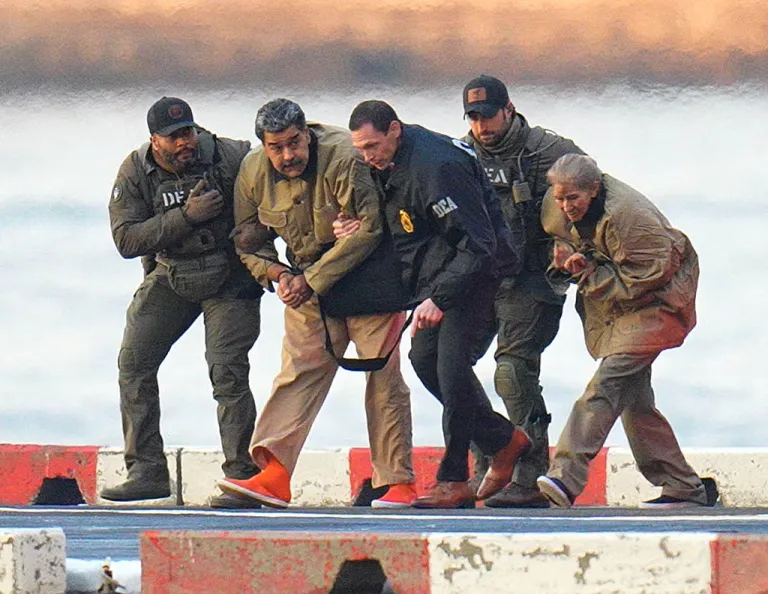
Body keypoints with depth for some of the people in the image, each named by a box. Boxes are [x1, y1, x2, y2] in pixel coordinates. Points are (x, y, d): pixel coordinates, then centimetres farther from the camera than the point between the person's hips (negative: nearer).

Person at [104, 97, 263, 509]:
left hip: (229, 278, -4)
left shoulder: (231, 158, -18)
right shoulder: (135, 173, -11)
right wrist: (186, 216, -27)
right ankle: (147, 471, 5)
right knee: (134, 362, -2)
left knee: (227, 370, -15)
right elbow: (126, 239, -18)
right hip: (169, 277, 4)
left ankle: (243, 477, -9)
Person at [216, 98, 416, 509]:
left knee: (383, 375, -4)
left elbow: (368, 228, -25)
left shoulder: (344, 159, -24)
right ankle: (275, 475, -19)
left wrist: (313, 281, -24)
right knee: (299, 369, -8)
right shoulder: (253, 175, -5)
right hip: (308, 284, 5)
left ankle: (398, 482, 2)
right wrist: (279, 274, -12)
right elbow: (248, 243, 7)